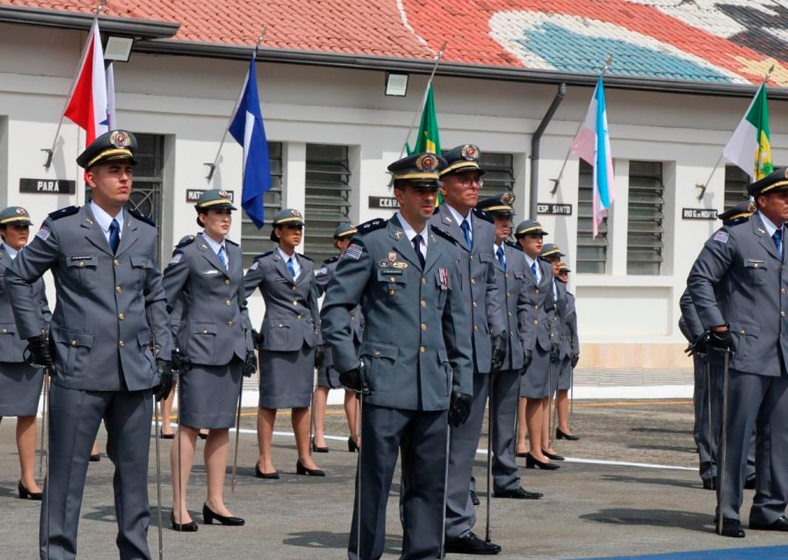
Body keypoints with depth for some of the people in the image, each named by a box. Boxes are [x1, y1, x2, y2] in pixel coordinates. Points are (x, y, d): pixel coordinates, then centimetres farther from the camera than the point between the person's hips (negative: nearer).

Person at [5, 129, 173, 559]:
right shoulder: (62, 230, -2)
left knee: (134, 469, 10)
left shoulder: (144, 234, 10)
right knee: (67, 471, -1)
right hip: (79, 371, -4)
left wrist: (163, 355, 13)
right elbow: (17, 278, 9)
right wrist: (34, 334, 3)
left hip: (136, 373, 4)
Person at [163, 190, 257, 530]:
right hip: (200, 349, -7)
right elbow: (163, 300, -6)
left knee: (222, 426, 9)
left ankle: (215, 501, 15)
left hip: (231, 350, 7)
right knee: (190, 426, -6)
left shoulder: (234, 252, 14)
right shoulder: (189, 253, -6)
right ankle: (179, 507, -4)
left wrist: (248, 346, 15)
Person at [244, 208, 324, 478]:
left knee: (302, 401, 8)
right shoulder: (265, 264, -2)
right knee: (271, 400, -3)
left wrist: (318, 342, 17)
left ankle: (305, 459, 15)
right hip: (277, 339, -5)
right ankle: (265, 460, 1)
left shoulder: (307, 265, 14)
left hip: (304, 340, 5)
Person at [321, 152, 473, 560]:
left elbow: (458, 323, 19)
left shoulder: (446, 252, 16)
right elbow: (334, 306, 1)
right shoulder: (372, 243, 0)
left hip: (434, 388, 5)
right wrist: (348, 363, -6)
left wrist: (462, 383, 14)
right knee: (375, 476, -2)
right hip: (385, 384, -5)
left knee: (428, 480, 6)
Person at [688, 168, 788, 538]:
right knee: (737, 434, -5)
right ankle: (727, 512, 0)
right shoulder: (734, 238, -4)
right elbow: (699, 279, -7)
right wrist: (717, 324, -13)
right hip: (745, 355, -7)